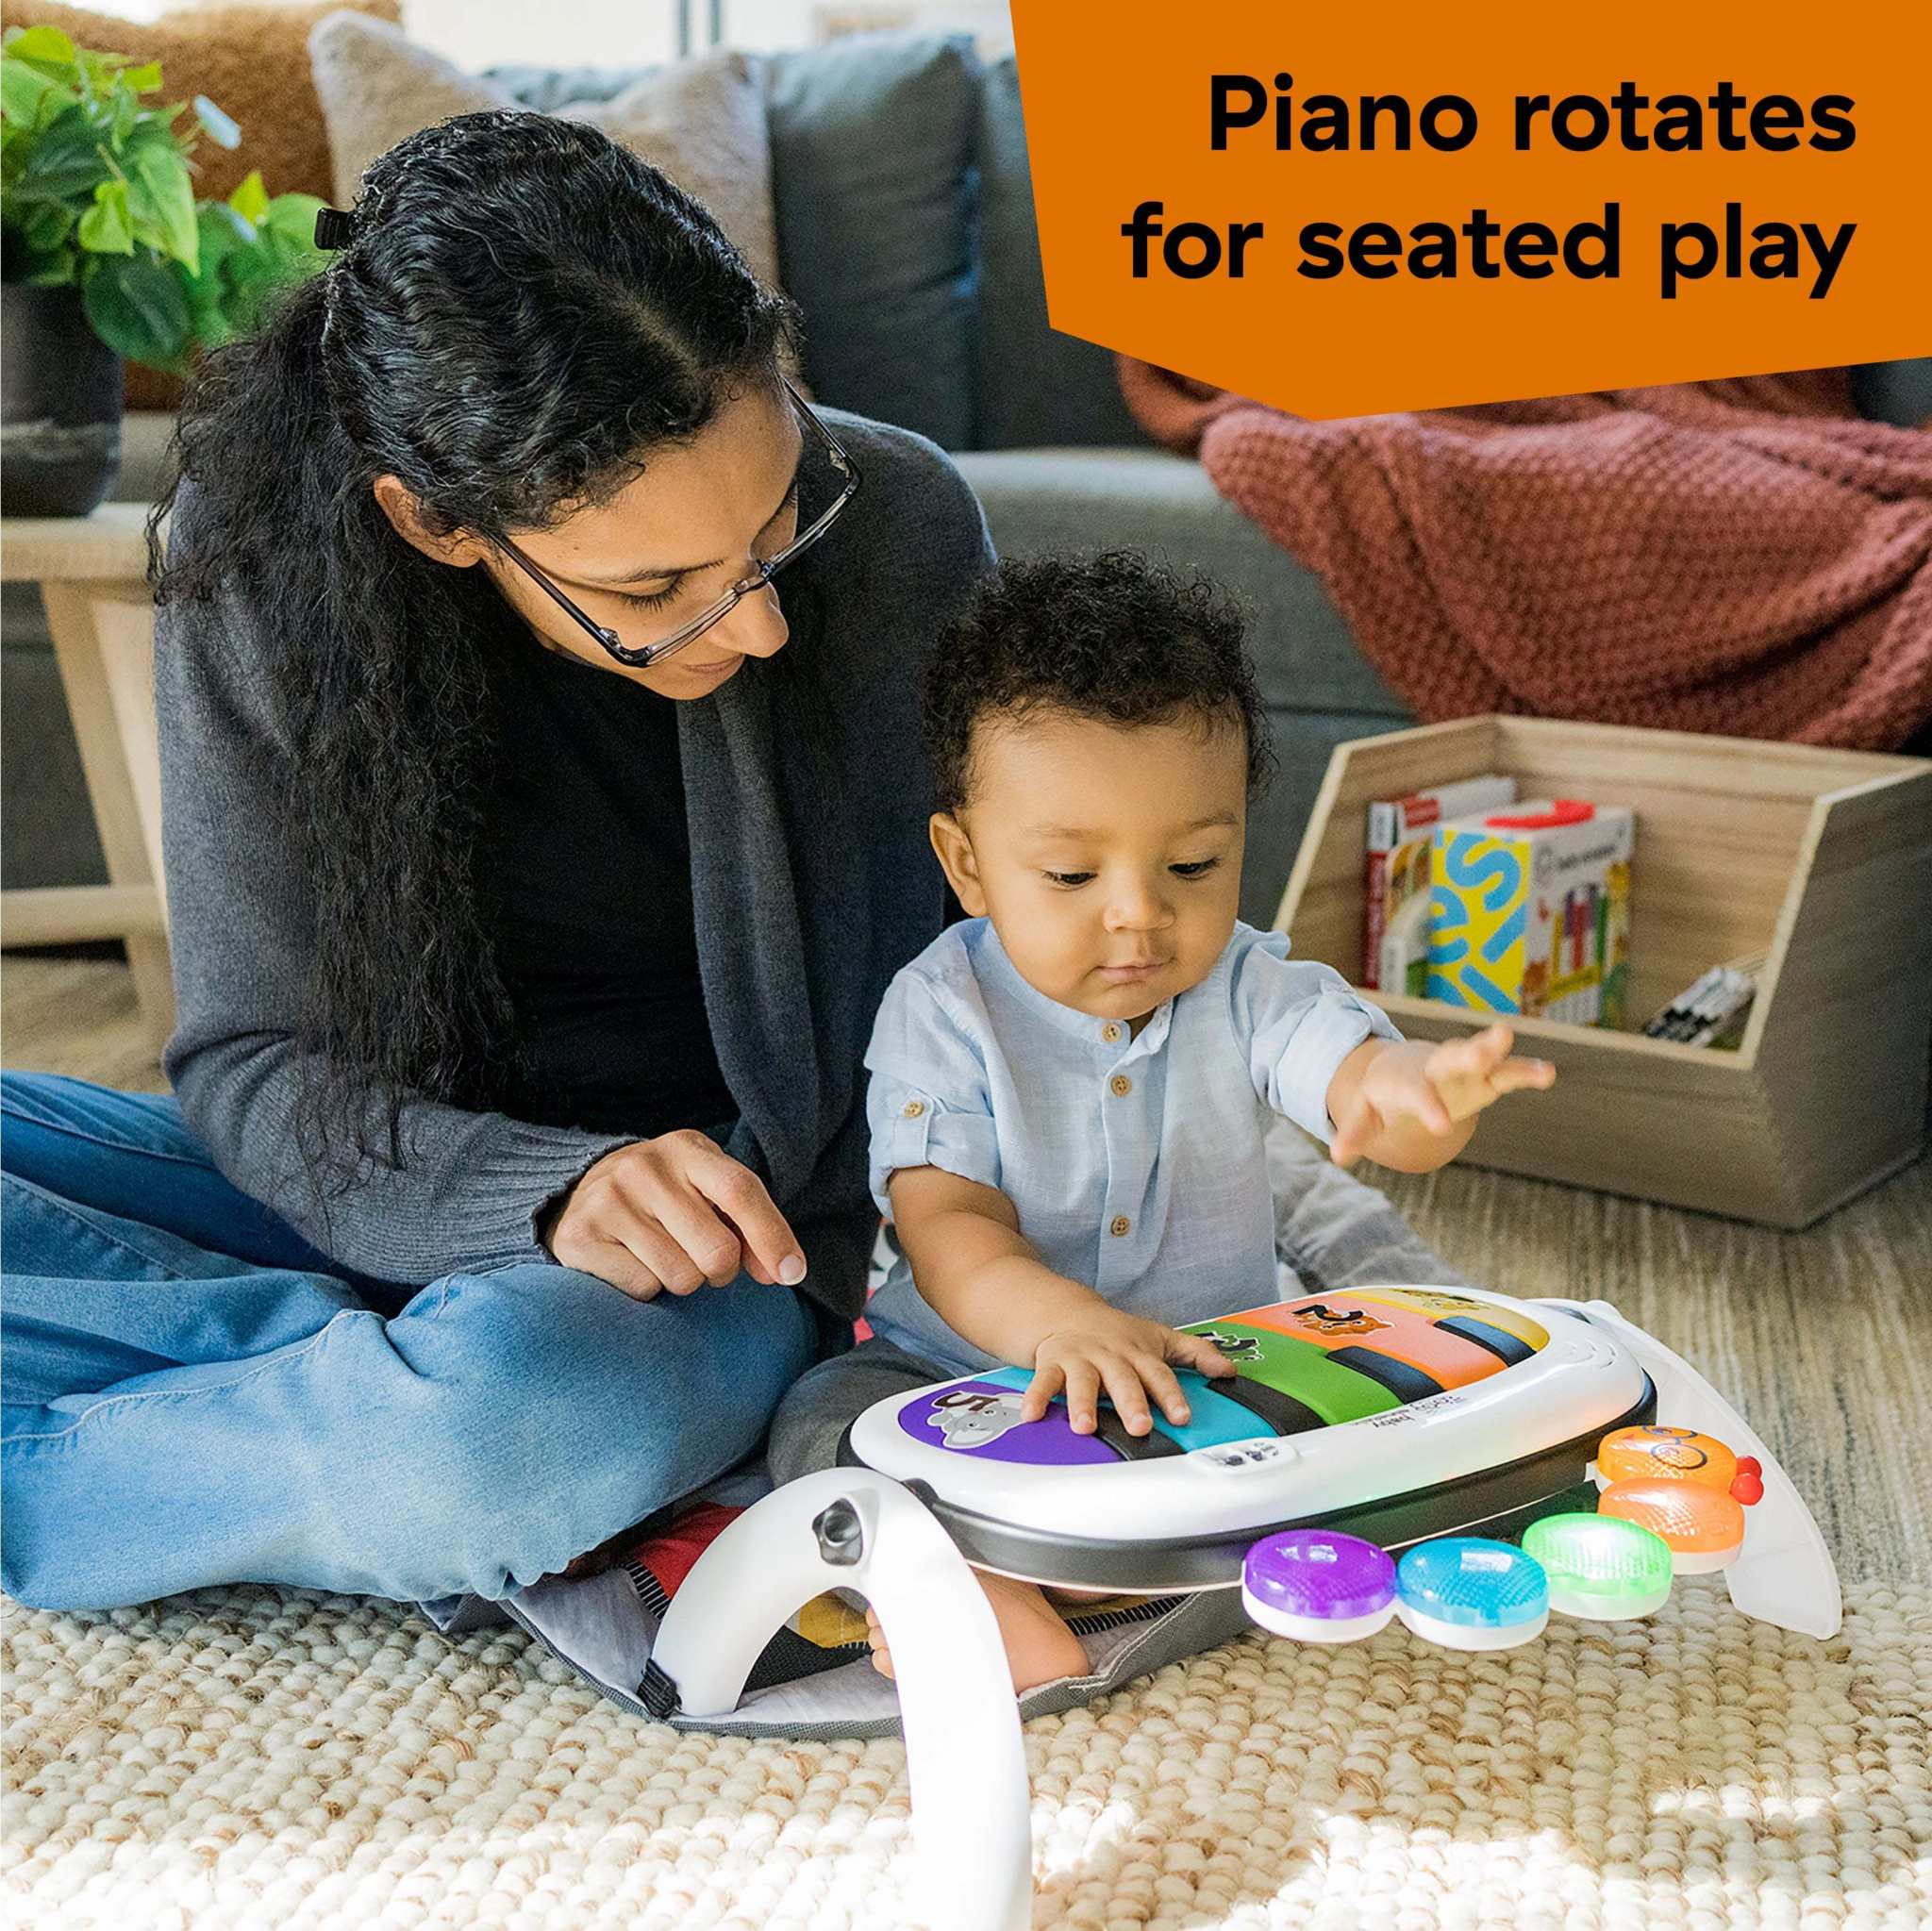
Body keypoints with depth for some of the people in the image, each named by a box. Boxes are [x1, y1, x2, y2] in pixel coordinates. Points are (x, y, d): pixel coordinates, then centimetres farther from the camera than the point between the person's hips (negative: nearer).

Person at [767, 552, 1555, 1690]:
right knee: (828, 1416, -23)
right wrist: (1055, 1320, -44)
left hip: (1205, 1371, 1)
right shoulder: (944, 1014, -11)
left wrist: (1420, 1094, -51)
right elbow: (948, 1226, -21)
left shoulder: (1248, 989, -6)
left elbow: (1363, 1075, -23)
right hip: (975, 1374, -1)